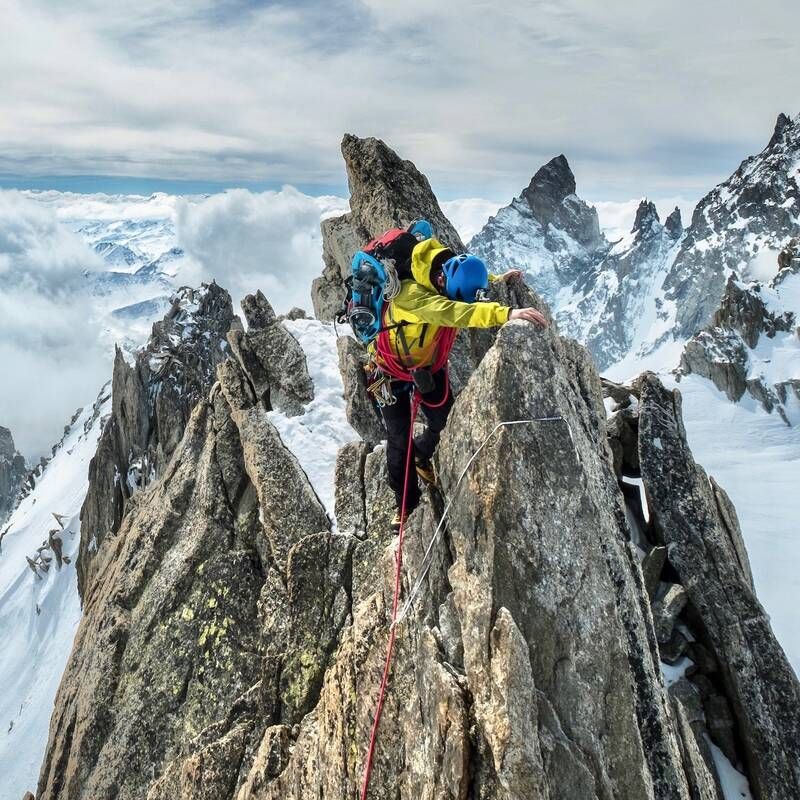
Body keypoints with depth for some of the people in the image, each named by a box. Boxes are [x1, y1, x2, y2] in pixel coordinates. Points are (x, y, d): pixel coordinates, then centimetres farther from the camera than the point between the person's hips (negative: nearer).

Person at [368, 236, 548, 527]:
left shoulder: (449, 287, -17)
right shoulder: (411, 296, -39)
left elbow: (473, 279, 12)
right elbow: (455, 314, -57)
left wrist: (497, 280, -4)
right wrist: (506, 313, -67)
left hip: (429, 367, 6)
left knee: (445, 424, 8)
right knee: (399, 439, -2)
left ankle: (421, 455, 43)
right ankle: (406, 503, 19)